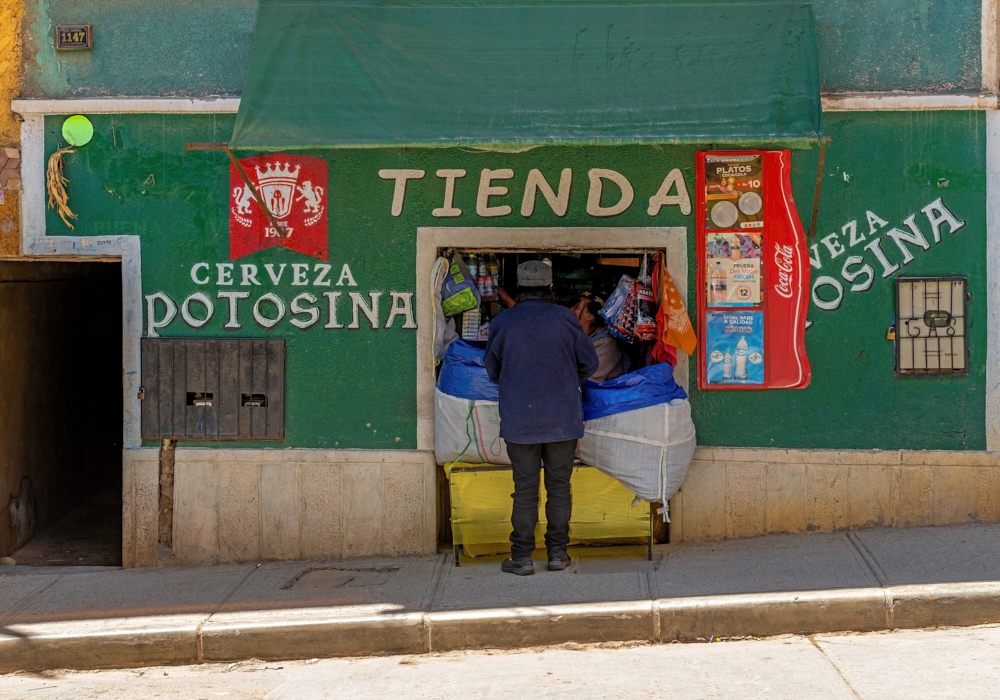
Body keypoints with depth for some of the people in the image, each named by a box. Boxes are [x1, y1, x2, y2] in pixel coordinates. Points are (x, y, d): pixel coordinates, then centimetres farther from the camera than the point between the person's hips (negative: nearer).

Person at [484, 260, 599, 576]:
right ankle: (558, 553, 13)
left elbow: (492, 369, 10)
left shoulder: (502, 322, -3)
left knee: (525, 488, 3)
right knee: (559, 485, 9)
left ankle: (522, 557, 5)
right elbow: (589, 363, 5)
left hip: (519, 420, 0)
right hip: (563, 418, 0)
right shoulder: (565, 318, -4)